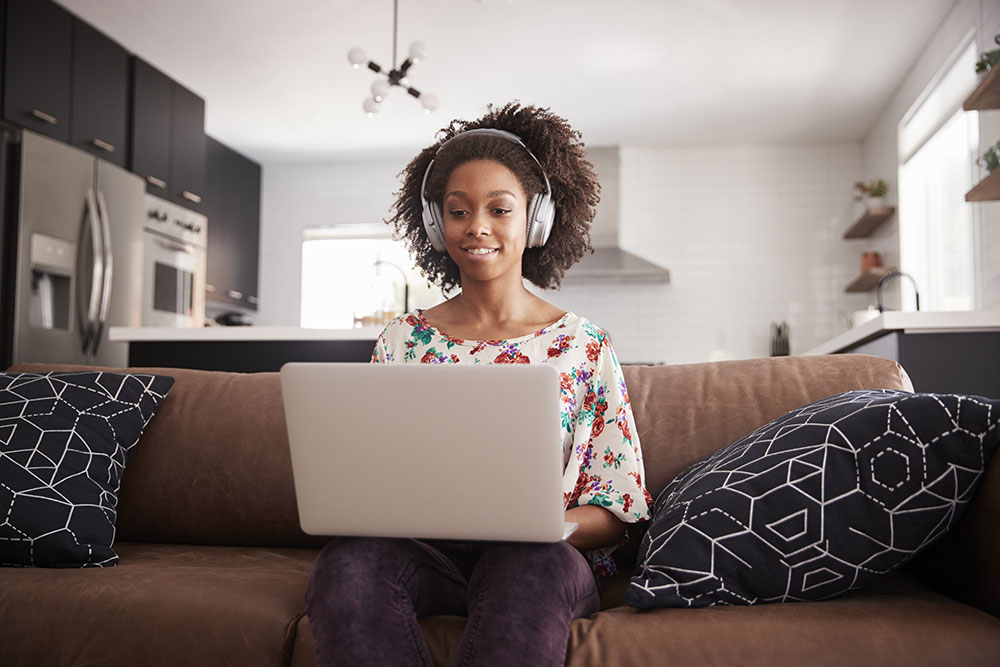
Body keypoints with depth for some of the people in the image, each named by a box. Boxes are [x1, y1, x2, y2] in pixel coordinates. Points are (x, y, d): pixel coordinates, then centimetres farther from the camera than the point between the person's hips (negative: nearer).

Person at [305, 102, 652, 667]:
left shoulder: (584, 348, 3)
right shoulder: (402, 342, 10)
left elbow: (615, 511, 1)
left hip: (546, 555, -1)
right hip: (424, 552, 2)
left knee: (534, 565, -37)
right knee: (348, 561, -30)